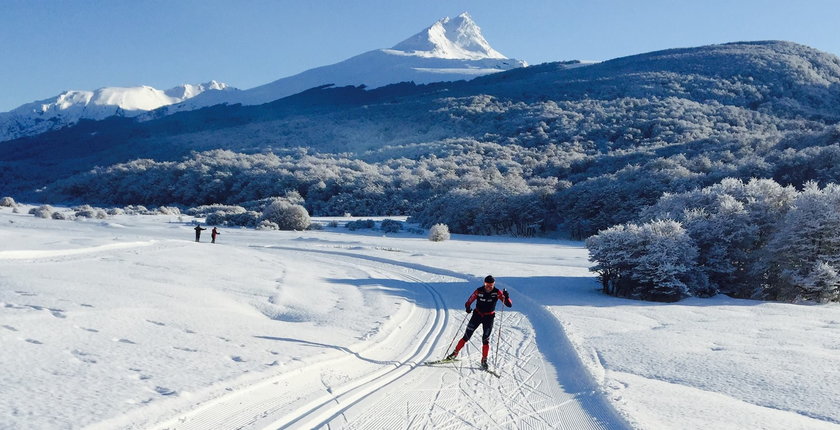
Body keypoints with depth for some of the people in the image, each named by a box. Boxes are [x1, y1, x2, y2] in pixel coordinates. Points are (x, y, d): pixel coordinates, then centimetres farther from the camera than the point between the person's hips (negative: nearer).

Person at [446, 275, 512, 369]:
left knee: (485, 339, -8)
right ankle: (455, 353, 15)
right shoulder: (479, 291, -13)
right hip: (477, 315, 1)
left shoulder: (497, 292, -14)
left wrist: (506, 297, -39)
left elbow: (509, 304, -19)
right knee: (466, 336, 2)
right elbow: (469, 302, -6)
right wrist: (467, 307, -28)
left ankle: (484, 360, 6)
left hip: (489, 317, -1)